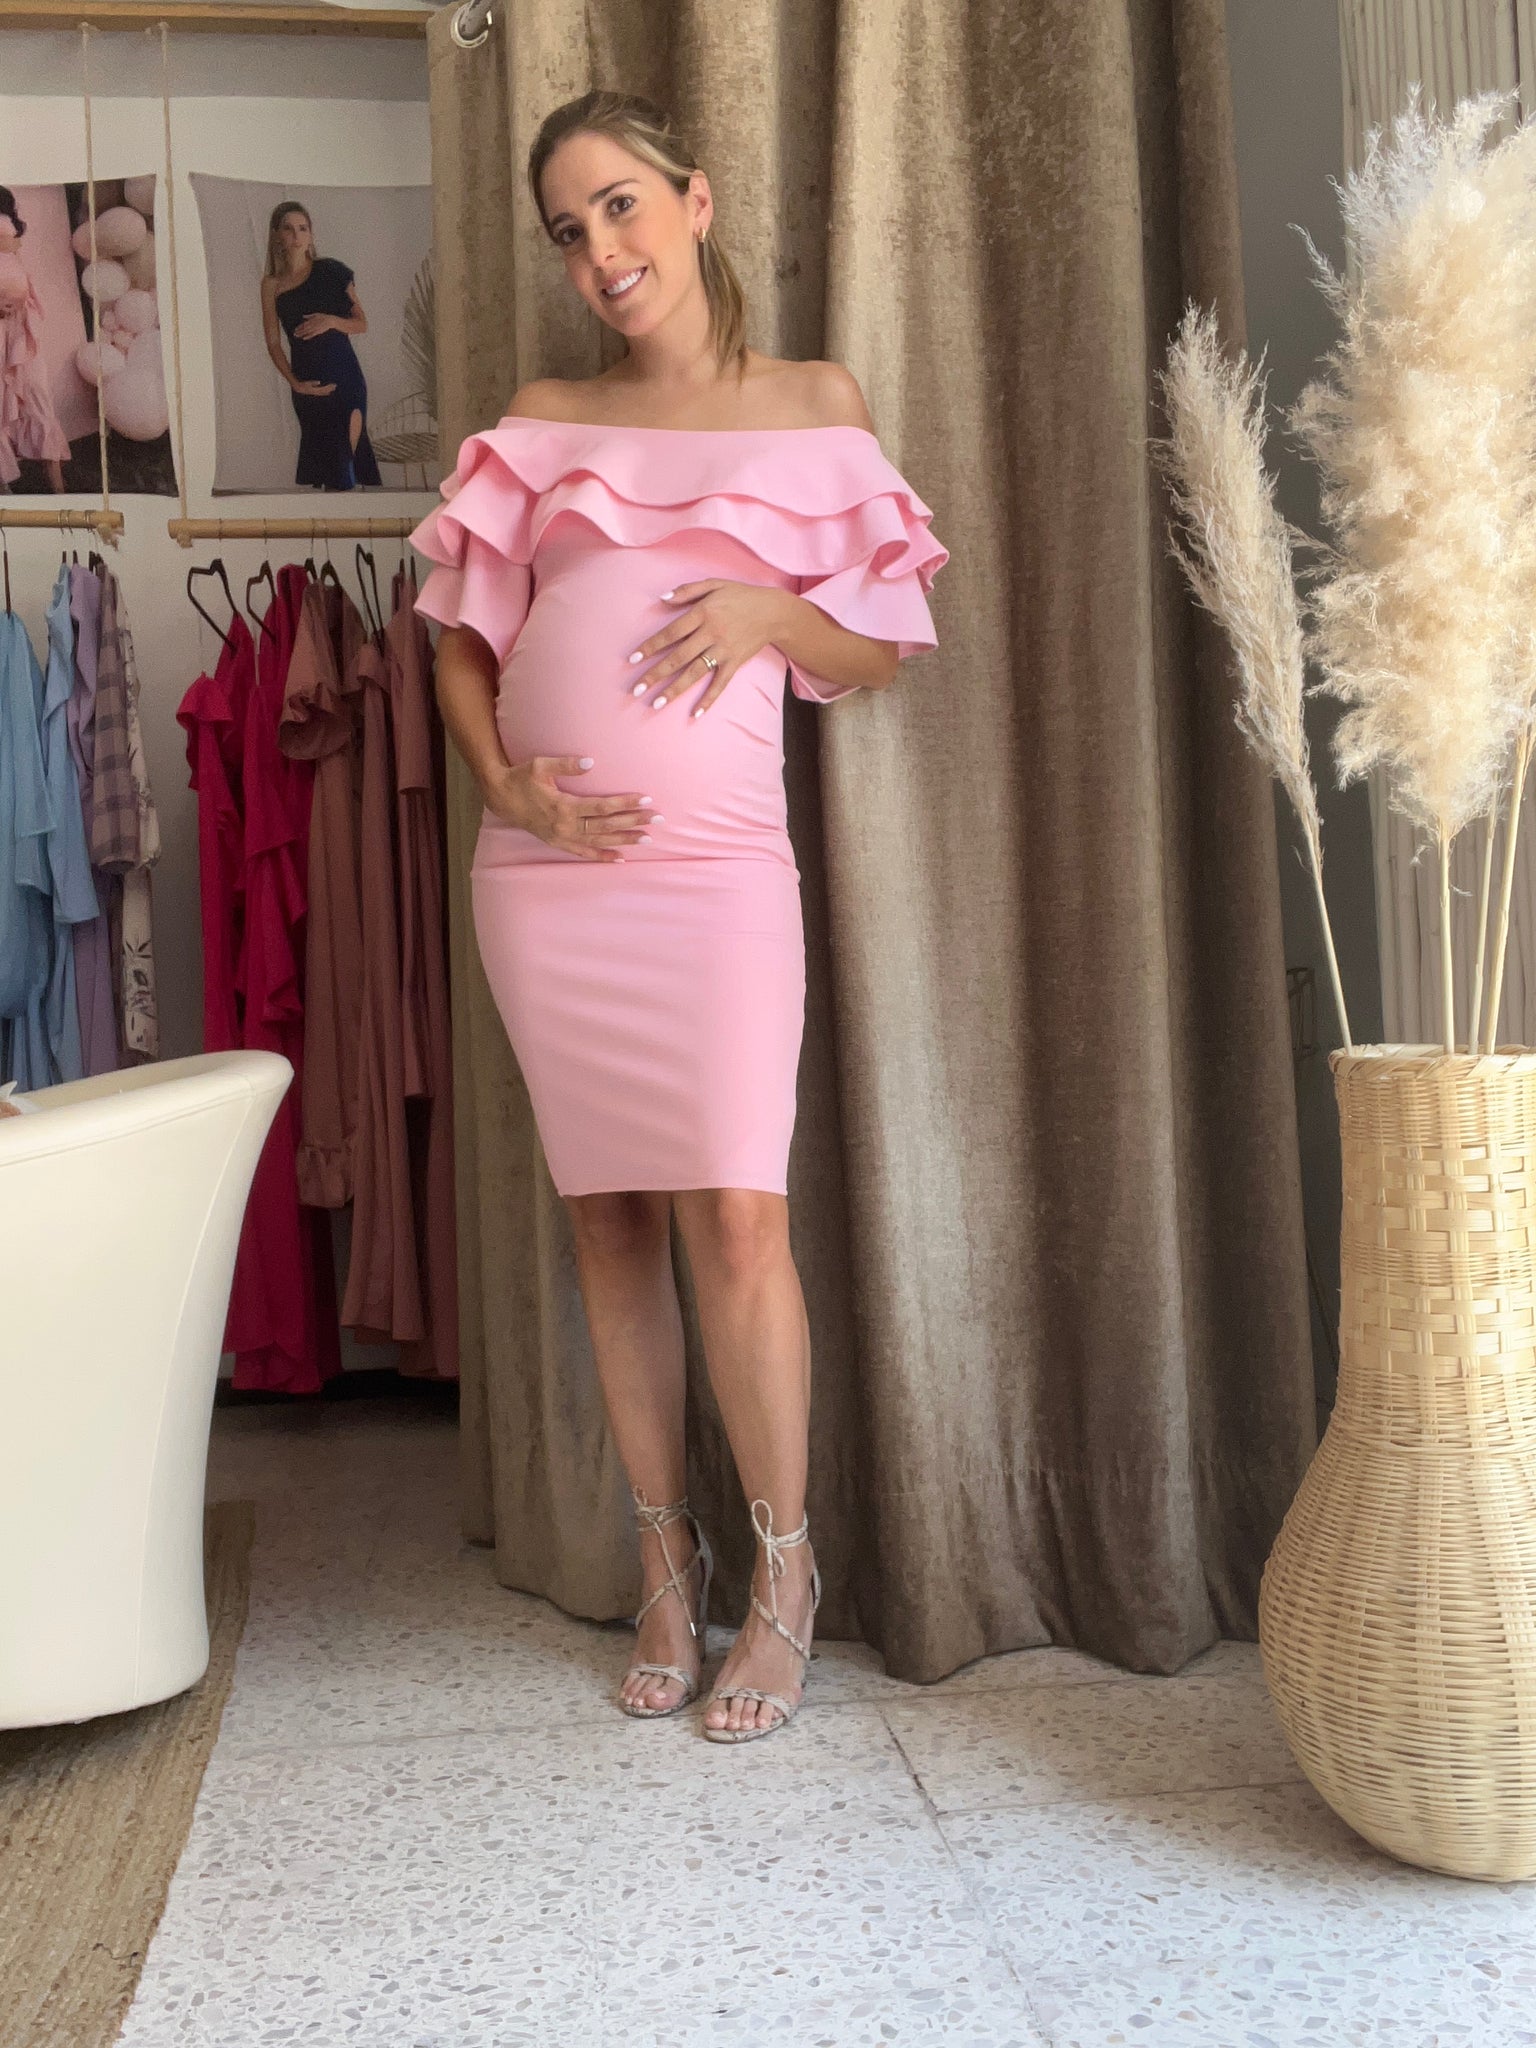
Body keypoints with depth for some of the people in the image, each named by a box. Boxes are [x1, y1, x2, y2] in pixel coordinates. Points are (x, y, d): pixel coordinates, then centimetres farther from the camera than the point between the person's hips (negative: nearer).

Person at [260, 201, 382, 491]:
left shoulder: (330, 271, 2)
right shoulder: (272, 284, 5)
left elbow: (362, 324, 3)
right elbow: (273, 343, 5)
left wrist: (332, 321, -16)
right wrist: (294, 382, -8)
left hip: (345, 380, -2)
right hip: (307, 386, 2)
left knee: (344, 460, -9)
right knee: (315, 460, 5)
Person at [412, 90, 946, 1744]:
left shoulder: (814, 406, 11)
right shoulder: (539, 421, 14)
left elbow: (876, 651, 10)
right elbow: (460, 633, 13)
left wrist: (767, 612, -9)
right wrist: (503, 783, -4)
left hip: (713, 863, -2)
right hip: (544, 866, 3)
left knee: (733, 1213, -10)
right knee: (609, 1220, 6)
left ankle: (782, 1567, 9)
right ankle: (665, 1558, 20)